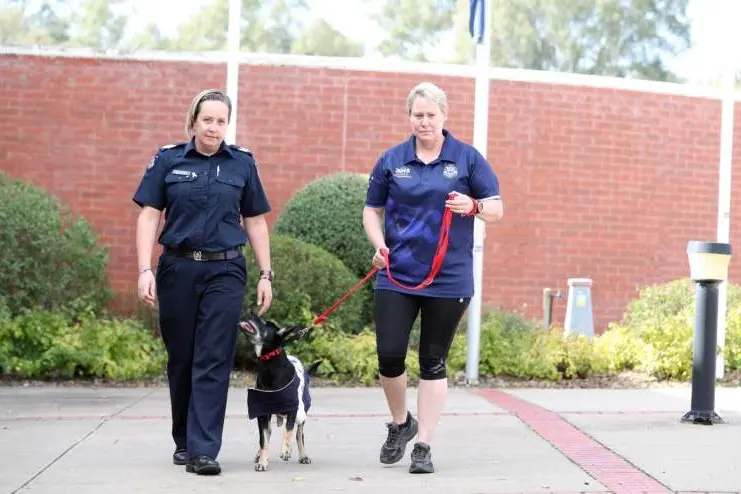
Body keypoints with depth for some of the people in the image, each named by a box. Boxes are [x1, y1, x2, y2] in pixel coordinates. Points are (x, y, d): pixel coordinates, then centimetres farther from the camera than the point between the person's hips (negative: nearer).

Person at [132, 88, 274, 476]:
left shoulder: (242, 163, 6)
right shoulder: (168, 160, 3)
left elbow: (255, 222, 9)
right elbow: (149, 216, 0)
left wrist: (265, 274, 5)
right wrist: (145, 270, -10)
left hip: (225, 272, 0)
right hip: (178, 269, 1)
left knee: (214, 361, -7)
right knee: (181, 358, 9)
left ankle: (204, 450, -8)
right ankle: (183, 441, 24)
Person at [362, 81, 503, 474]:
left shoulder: (467, 158, 3)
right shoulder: (391, 160, 7)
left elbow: (496, 209, 2)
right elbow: (372, 210, 12)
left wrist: (473, 206, -20)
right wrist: (379, 244, -7)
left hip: (448, 279, -1)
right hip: (396, 276, 1)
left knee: (433, 362, 4)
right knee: (389, 355, -4)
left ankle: (423, 446, 12)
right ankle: (400, 423, 23)